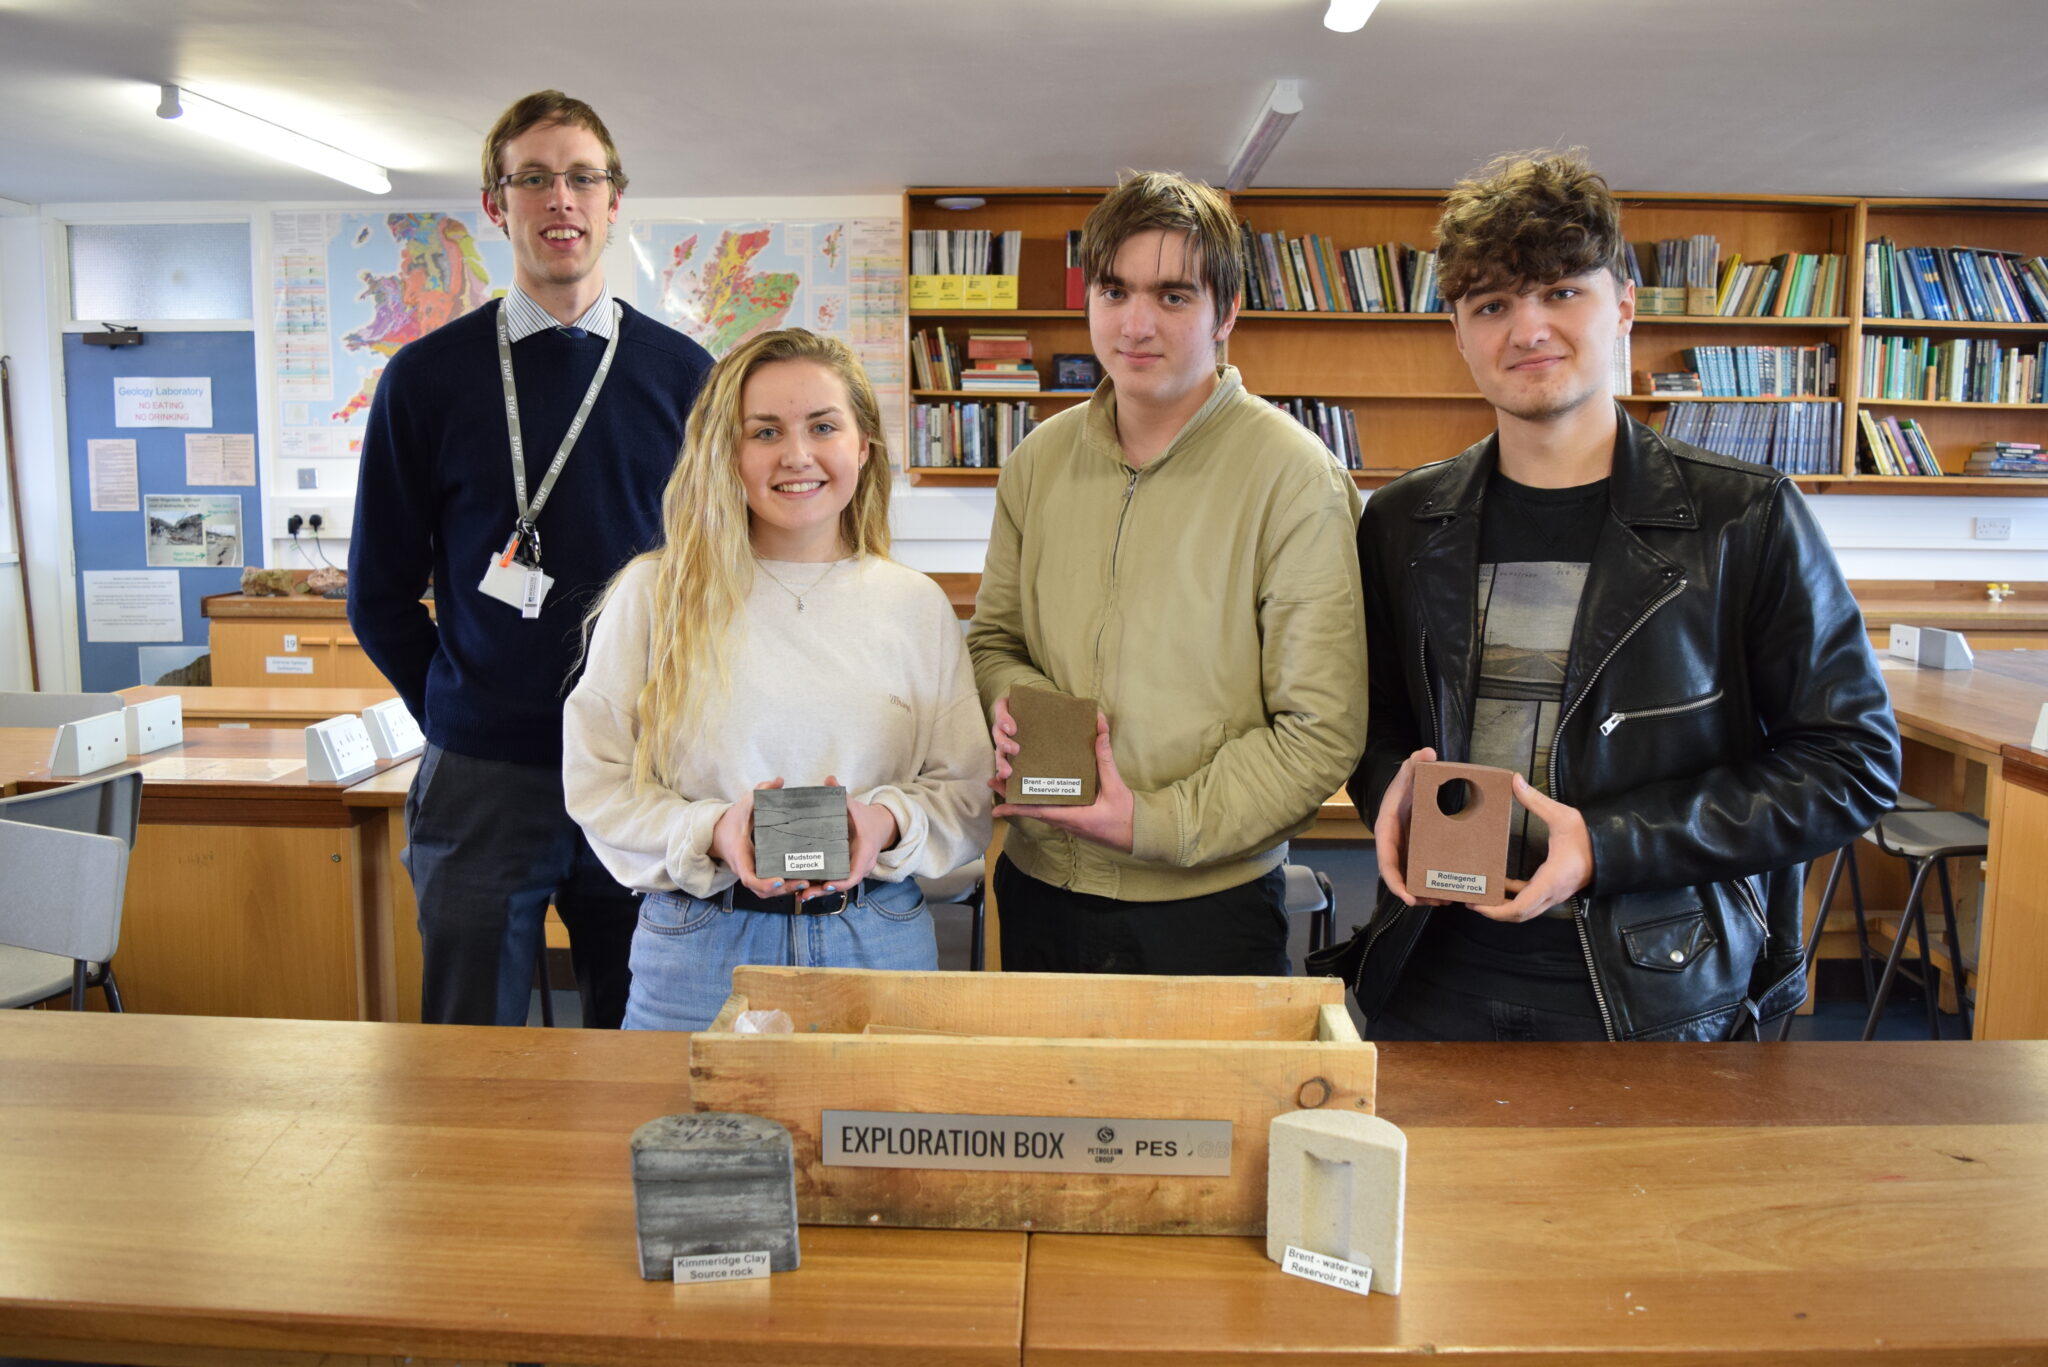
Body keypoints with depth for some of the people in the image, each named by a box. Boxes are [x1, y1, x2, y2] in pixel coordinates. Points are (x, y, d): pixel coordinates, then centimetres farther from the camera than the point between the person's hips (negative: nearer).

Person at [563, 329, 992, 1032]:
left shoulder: (917, 605, 3)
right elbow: (597, 783, -2)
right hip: (699, 943, -1)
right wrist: (712, 835, -19)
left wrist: (888, 824, -16)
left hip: (878, 945, 2)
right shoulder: (655, 595, -2)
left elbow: (967, 791, 4)